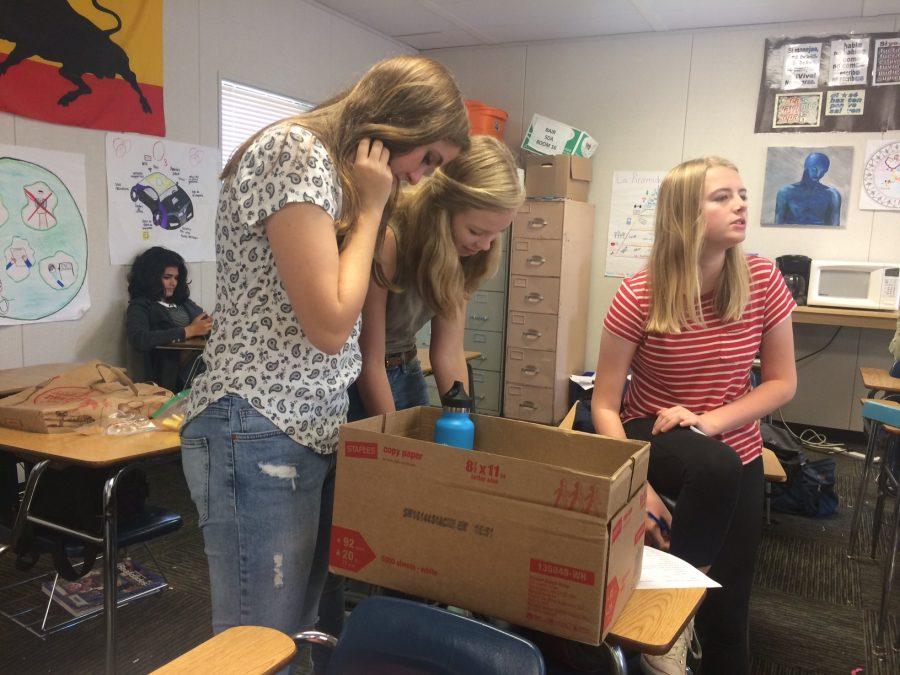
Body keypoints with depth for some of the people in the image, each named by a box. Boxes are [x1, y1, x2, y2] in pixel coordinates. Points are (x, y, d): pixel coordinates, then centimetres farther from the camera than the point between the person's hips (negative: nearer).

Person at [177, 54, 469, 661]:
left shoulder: (335, 170, 15)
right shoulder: (294, 151, -14)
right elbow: (330, 325, -18)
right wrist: (370, 208, -11)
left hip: (315, 431, 10)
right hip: (260, 437, -10)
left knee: (302, 629, 16)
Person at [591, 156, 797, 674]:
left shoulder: (764, 282, -14)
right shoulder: (639, 297, -21)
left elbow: (783, 383, -6)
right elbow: (605, 406, -17)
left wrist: (711, 420, -22)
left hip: (738, 455, 3)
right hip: (653, 440, -3)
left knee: (727, 616, 7)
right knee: (716, 467, -38)